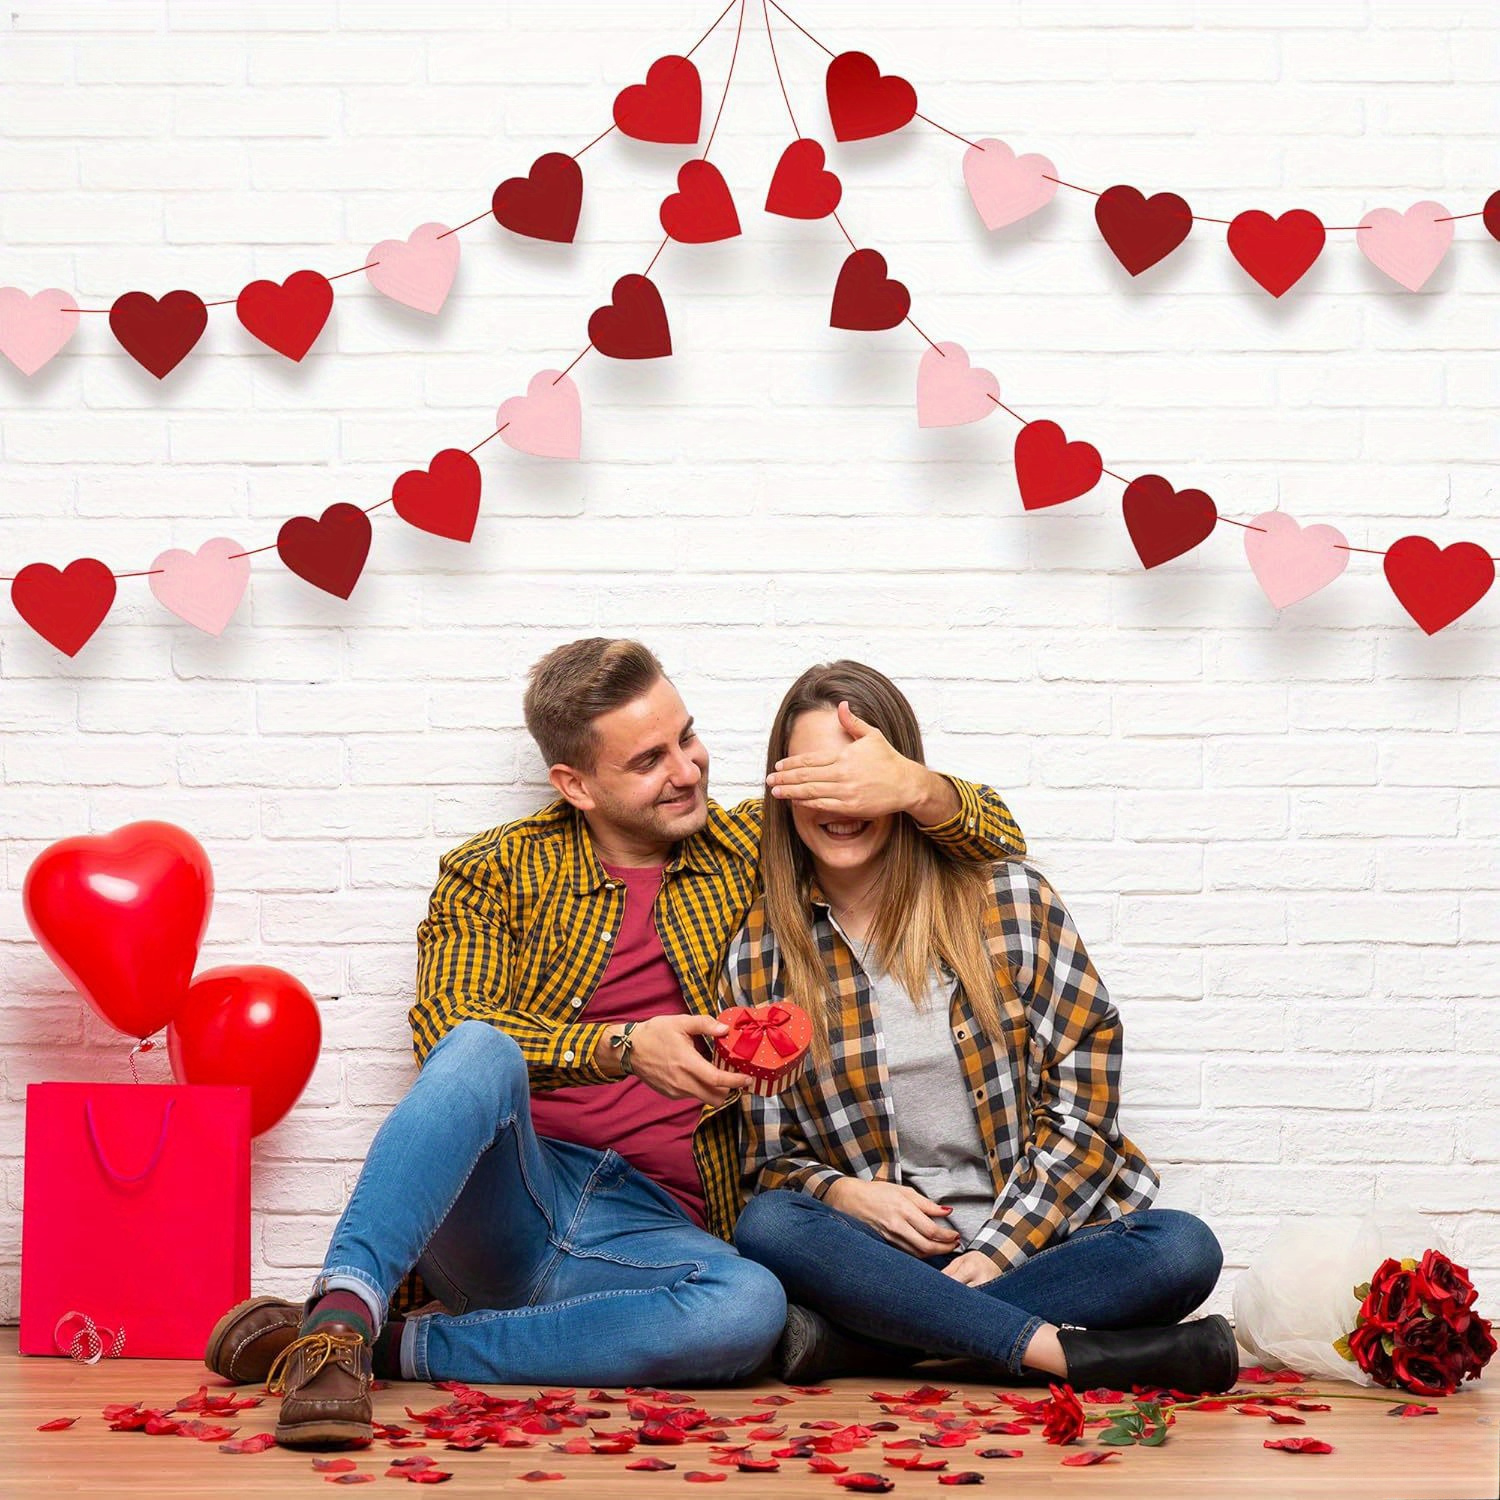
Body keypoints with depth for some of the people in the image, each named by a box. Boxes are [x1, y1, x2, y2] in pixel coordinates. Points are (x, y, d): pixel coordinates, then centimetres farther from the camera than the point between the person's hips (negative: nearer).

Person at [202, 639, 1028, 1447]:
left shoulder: (754, 853, 14)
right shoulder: (494, 872, 9)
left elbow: (993, 841, 14)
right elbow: (446, 1025, -10)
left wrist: (917, 789, -10)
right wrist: (623, 1048, -24)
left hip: (649, 1228, 2)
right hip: (505, 1197, -1)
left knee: (751, 1306, -35)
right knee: (482, 1051, -33)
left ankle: (406, 1348, -25)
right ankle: (341, 1317, -40)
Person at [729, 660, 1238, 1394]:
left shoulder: (1008, 895, 1)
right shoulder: (761, 954, 4)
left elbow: (1085, 1096, -2)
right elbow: (770, 1161, 6)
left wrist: (994, 1251, -12)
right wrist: (843, 1193, -16)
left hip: (1033, 1244, 0)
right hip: (882, 1248, 0)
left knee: (1183, 1249, -29)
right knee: (767, 1227, -30)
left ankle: (851, 1340, -30)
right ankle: (1069, 1351, -31)